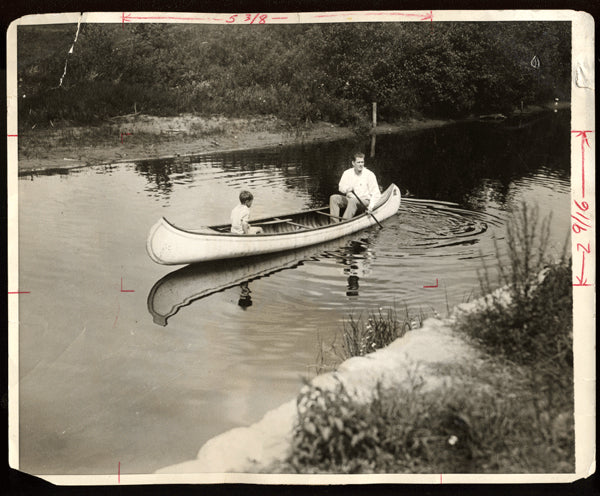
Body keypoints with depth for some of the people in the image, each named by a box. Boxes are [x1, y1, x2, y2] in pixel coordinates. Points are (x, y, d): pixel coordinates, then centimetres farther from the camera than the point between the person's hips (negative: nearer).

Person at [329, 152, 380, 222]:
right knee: (333, 198, -17)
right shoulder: (347, 173, 5)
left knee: (353, 201, -37)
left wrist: (371, 206, -24)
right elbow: (340, 187, 5)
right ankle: (335, 222, -24)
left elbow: (376, 194, -9)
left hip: (364, 201, -5)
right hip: (349, 199, 5)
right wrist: (346, 189, -20)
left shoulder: (370, 174, -7)